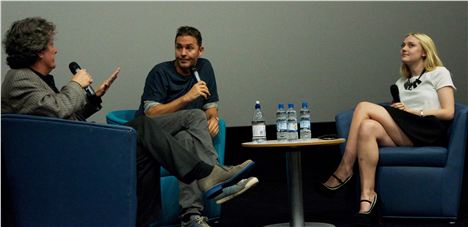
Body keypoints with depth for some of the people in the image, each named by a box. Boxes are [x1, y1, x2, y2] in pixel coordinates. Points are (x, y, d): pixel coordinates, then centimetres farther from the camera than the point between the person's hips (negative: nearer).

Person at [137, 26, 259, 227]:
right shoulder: (160, 72, -6)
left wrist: (212, 118, -13)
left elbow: (211, 107, 13)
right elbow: (150, 114, -15)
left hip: (186, 135, 4)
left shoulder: (204, 68, 10)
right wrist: (186, 98, -23)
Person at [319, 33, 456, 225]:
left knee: (364, 107, -20)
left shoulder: (439, 73, 13)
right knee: (368, 127, -30)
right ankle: (367, 195, -37)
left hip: (428, 133, -5)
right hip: (401, 134, 5)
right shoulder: (401, 82, 31)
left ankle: (345, 169, -22)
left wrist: (414, 111, -8)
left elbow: (448, 113, 1)